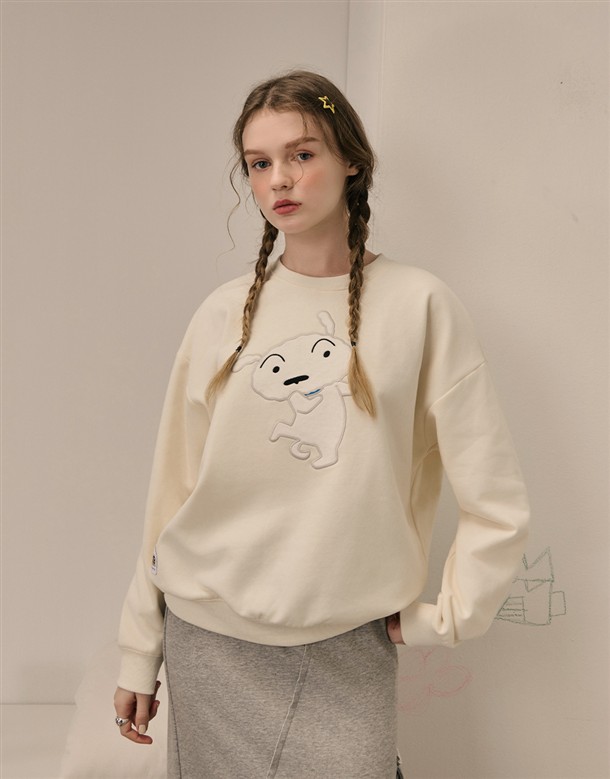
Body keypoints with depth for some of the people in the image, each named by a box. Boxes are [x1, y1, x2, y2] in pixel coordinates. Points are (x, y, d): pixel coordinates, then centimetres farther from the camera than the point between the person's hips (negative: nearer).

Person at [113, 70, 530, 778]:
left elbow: (498, 504, -6)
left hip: (345, 647, -2)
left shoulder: (418, 305, -7)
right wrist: (139, 654, 6)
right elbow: (172, 489, 4)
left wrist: (441, 618, -5)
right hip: (207, 639, 2)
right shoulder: (224, 314, 1)